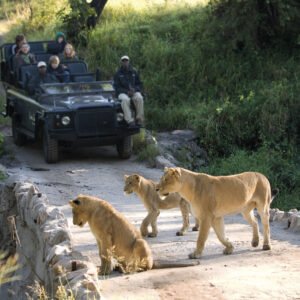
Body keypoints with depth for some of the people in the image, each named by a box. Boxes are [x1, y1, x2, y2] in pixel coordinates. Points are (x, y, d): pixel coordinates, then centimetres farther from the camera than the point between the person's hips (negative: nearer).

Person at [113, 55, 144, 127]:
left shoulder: (134, 72, 11)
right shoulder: (118, 74, 4)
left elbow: (140, 84, 13)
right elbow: (116, 87, -1)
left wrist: (134, 90, -10)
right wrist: (127, 92, -15)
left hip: (134, 92, 2)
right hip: (122, 93, -2)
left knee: (139, 98, -33)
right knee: (125, 100, -38)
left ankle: (139, 119, -25)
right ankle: (130, 121, -41)